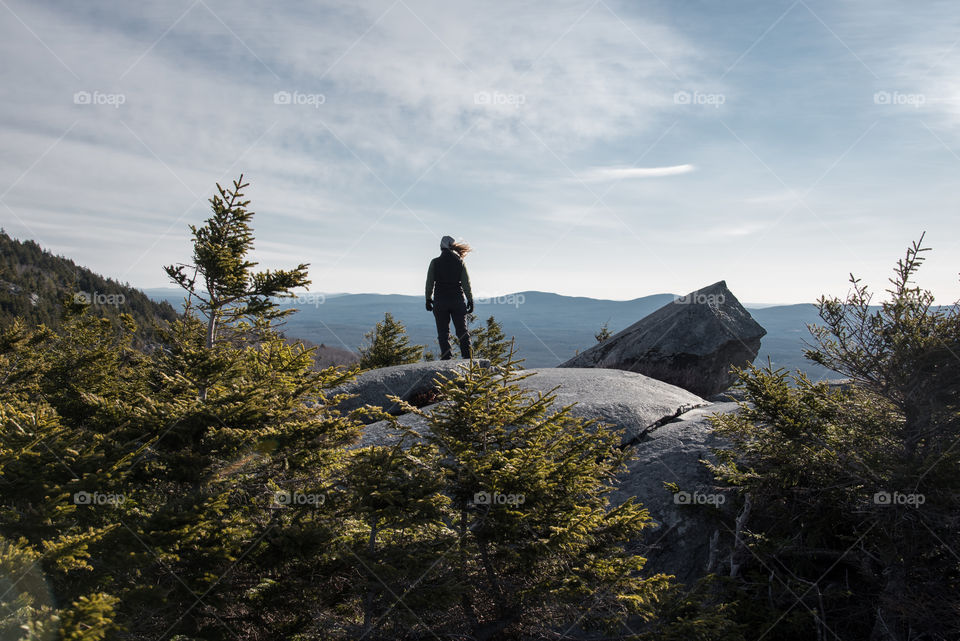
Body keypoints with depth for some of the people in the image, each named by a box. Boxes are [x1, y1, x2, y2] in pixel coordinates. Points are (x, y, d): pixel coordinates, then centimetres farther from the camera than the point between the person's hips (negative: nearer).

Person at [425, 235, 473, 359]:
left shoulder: (435, 262, -3)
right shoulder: (459, 262, -2)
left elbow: (429, 283, 1)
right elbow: (466, 283, -2)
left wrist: (428, 299, 12)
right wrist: (470, 300, 4)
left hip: (440, 301, 0)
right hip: (457, 300, 1)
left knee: (443, 332, 5)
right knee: (462, 331, 8)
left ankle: (446, 359, -1)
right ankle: (467, 357, 3)